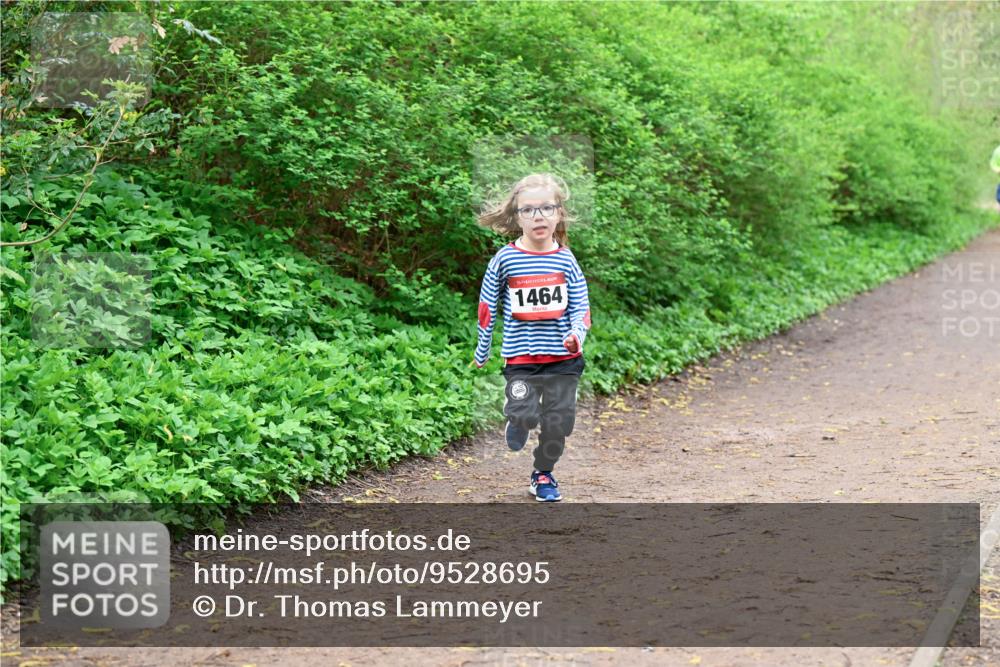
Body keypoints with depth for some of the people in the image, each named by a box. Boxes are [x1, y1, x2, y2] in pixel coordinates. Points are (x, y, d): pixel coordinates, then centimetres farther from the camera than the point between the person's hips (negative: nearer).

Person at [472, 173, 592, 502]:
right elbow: (487, 305, 6)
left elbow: (581, 306, 3)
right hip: (520, 357, -2)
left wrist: (577, 333, -18)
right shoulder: (505, 259, -4)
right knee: (525, 414, -15)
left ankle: (543, 474, 28)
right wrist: (482, 349, 11)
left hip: (563, 358, 2)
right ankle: (516, 420, 23)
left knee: (558, 421, 5)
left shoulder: (565, 259, 0)